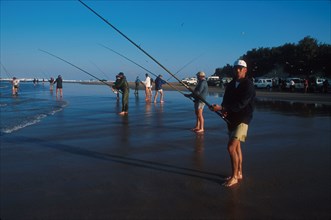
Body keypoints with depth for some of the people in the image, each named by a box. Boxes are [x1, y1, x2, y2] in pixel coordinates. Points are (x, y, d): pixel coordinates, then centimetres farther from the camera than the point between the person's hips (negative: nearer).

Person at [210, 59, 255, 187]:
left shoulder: (248, 85, -13)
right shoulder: (231, 84, 9)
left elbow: (241, 104, -24)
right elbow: (225, 100, 10)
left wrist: (221, 108, -28)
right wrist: (223, 110, -13)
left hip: (242, 120, -8)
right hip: (231, 118, 8)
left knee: (231, 147, -16)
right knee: (236, 147, 15)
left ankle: (234, 177, -3)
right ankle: (239, 173, 29)